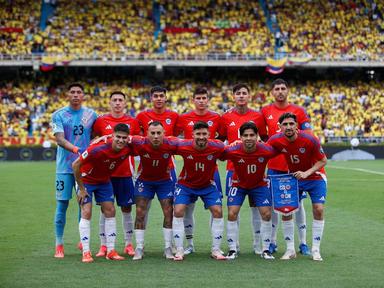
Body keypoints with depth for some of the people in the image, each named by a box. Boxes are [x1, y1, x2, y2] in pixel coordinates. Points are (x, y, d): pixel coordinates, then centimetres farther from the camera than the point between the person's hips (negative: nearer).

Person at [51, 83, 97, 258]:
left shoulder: (91, 115, 7)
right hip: (65, 167, -2)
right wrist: (75, 149, -28)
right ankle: (59, 245, 4)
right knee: (62, 204, -2)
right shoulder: (58, 115, -1)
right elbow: (59, 139, -12)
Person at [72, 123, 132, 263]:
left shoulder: (127, 149, -19)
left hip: (104, 181, 5)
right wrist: (81, 189, -20)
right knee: (86, 213, -11)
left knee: (110, 211, 1)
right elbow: (75, 165, -28)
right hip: (86, 180, -5)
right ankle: (86, 252, -7)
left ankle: (111, 251, 8)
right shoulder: (99, 149, -36)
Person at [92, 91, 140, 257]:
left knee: (127, 208, 5)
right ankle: (103, 246, 7)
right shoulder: (100, 121, 4)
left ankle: (129, 245, 13)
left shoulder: (132, 122, 6)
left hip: (126, 172, 1)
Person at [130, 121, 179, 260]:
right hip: (144, 180, 0)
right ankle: (139, 248, 4)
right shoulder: (140, 144, -29)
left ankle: (168, 248, 7)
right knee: (140, 212, -5)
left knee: (168, 212, -4)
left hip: (165, 180, 1)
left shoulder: (171, 144, -27)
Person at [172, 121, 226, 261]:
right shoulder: (183, 146, -26)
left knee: (217, 211, -9)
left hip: (208, 185, 1)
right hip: (186, 184, -1)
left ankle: (216, 250, 5)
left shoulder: (217, 147, -24)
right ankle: (179, 250, -3)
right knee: (178, 211, -14)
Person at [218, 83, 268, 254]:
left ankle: (257, 243, 11)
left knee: (255, 204, 3)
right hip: (233, 166, 0)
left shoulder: (257, 116, 4)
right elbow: (220, 140, 12)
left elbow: (265, 139, 13)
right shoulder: (226, 117, 4)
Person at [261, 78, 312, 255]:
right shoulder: (265, 112, 5)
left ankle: (303, 243, 9)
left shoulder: (299, 111, 2)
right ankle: (272, 242, 14)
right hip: (274, 165, 1)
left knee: (298, 203, 3)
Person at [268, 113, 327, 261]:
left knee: (318, 209, -13)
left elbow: (323, 161, -16)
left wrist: (306, 173, -28)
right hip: (293, 177, 3)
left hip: (315, 178, -3)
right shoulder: (276, 140, -19)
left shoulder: (309, 140, -27)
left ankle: (316, 250, -1)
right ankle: (290, 250, 7)